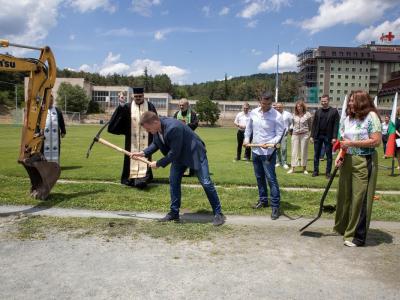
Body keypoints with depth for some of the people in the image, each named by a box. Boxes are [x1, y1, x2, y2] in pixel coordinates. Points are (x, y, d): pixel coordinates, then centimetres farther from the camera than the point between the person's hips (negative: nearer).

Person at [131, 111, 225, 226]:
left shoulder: (173, 127, -37)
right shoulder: (156, 128, -12)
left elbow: (174, 153, -31)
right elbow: (156, 144, 7)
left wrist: (158, 164, -20)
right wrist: (143, 153, -7)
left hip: (195, 153, -8)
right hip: (178, 156, 8)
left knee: (206, 182, -6)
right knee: (173, 181, 5)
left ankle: (218, 214, 4)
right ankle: (174, 213, 17)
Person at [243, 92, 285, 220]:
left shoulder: (277, 116, -14)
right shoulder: (253, 113, 2)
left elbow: (280, 134, -13)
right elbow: (249, 127, 18)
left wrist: (271, 143, -29)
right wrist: (246, 138, 7)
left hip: (268, 152, -6)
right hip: (255, 151, 6)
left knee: (271, 178, -7)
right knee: (259, 177, 17)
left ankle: (275, 205, 0)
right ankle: (263, 200, 32)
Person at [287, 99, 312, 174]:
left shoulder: (308, 114, -1)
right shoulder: (294, 115, 6)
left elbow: (311, 125, 2)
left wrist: (311, 135, -1)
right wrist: (291, 131, 7)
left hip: (304, 135, -2)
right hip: (295, 135, 2)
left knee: (304, 151, 4)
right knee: (294, 151, 2)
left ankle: (304, 168, 15)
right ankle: (292, 168, 6)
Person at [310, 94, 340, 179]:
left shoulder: (334, 111, -1)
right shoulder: (318, 111, 9)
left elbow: (336, 125, -6)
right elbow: (314, 124, 9)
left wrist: (334, 137, -13)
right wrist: (312, 135, 2)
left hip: (328, 136, -3)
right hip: (317, 136, 3)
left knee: (329, 155, 4)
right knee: (316, 154, 7)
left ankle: (328, 172, 11)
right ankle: (316, 171, 16)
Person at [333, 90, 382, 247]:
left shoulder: (371, 117, -8)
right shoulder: (348, 119, 11)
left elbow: (376, 141, -14)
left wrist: (351, 143, -16)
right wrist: (340, 155, -1)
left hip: (364, 162, -6)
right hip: (347, 161, 6)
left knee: (360, 198, -1)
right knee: (344, 195, 12)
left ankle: (357, 236, 10)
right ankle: (343, 227, 29)